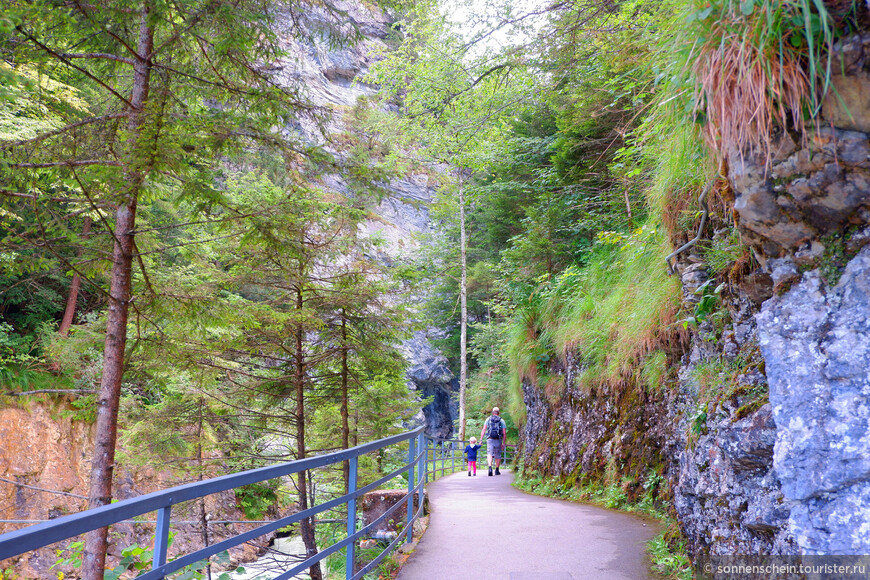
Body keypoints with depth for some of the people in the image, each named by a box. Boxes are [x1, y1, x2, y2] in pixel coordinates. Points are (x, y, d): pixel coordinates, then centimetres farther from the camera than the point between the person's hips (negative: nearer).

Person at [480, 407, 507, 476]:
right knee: (498, 455, 14)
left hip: (490, 439, -1)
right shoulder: (501, 420, 8)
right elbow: (504, 433, 4)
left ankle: (490, 467, -27)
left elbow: (483, 430, -1)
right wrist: (503, 443, 10)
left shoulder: (488, 419, 8)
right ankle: (497, 470, 21)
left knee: (489, 454, -5)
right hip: (498, 440, 1)